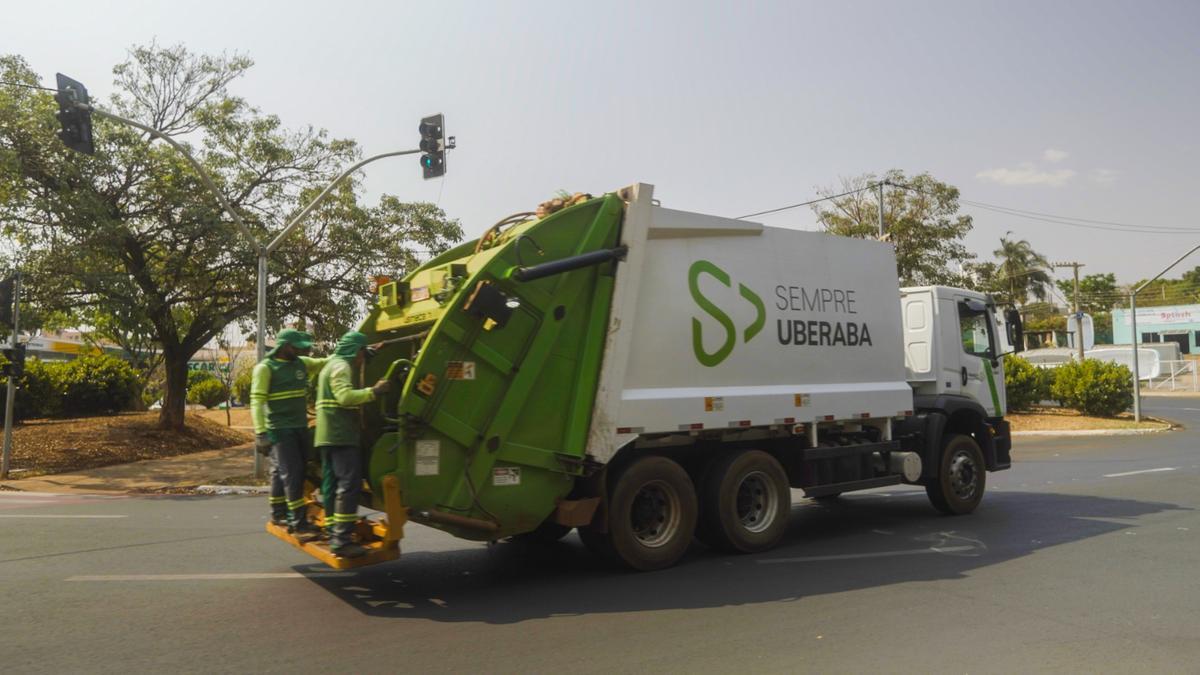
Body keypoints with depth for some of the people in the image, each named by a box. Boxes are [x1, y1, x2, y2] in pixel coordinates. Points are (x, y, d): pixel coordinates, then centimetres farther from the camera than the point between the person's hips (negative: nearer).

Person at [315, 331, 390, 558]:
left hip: (329, 435, 11)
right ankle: (342, 540, -18)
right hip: (341, 435, -11)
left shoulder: (333, 364, 22)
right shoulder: (341, 367, -10)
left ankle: (334, 535, 15)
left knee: (333, 484, 11)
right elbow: (346, 396, -26)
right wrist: (374, 391, -22)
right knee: (350, 484, -14)